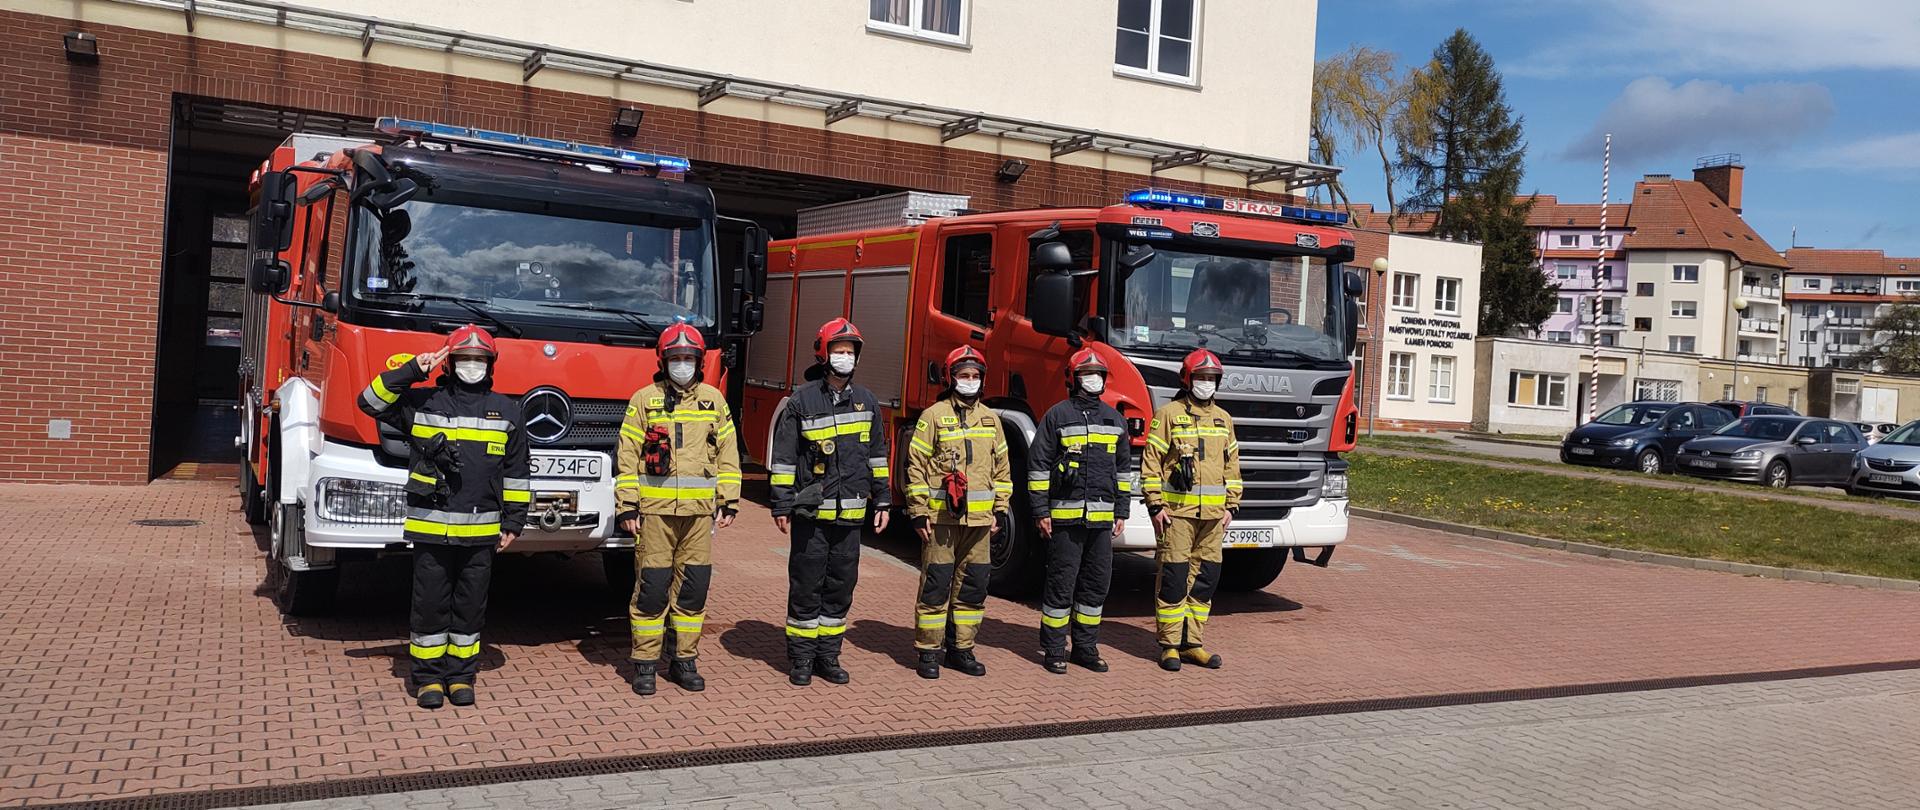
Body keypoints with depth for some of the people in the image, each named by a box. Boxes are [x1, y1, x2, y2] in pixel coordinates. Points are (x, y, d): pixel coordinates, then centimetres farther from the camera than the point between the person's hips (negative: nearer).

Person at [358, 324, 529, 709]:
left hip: (480, 532, 1)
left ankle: (461, 675, 20)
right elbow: (371, 402, 0)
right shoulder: (421, 403, 4)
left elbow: (515, 473, 10)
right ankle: (428, 676, 17)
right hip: (431, 529, -1)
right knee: (430, 605, 5)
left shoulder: (506, 411, 7)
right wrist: (411, 371, -8)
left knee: (470, 606, 9)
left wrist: (513, 523, 7)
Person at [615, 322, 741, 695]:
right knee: (652, 586, 0)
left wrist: (729, 502, 5)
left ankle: (684, 659, 17)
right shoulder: (644, 399, 3)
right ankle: (645, 662, 10)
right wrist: (627, 506, -5)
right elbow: (628, 457, 1)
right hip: (655, 509, -2)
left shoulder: (713, 399, 9)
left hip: (699, 510, 2)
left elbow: (728, 454, 10)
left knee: (693, 587, 6)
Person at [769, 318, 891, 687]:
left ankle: (828, 655, 20)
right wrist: (781, 506, -6)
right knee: (806, 586, 3)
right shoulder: (802, 401, -3)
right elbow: (783, 457, -3)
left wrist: (882, 500, 11)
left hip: (850, 513, 4)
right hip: (811, 512, -4)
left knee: (840, 586, 9)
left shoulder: (866, 401, 9)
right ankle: (801, 658, 14)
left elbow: (877, 454, 15)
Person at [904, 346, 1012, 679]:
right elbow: (916, 466, -3)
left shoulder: (990, 418, 13)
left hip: (979, 520, 5)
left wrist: (1000, 510, 12)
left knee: (973, 586, 8)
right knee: (936, 584, -1)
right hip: (941, 518, -5)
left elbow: (1002, 467, 18)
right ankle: (928, 651, 9)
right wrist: (918, 512, -8)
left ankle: (961, 648, 20)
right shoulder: (934, 416, -1)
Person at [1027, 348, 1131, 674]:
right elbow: (1038, 464, -3)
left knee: (1096, 584, 9)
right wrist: (1041, 511, -8)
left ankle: (1085, 647, 20)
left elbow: (1123, 468, 19)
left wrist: (1121, 512, 13)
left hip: (1101, 519, 5)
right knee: (1061, 584, -1)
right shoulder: (1057, 415, -2)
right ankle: (1053, 650, 9)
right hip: (1065, 516, -5)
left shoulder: (1114, 418, 14)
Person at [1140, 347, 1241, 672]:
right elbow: (1150, 461, -4)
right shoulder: (1168, 414, -1)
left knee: (1206, 578, 7)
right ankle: (1169, 645, 4)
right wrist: (1156, 506, -10)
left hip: (1212, 514, 5)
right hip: (1176, 511, -5)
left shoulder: (1223, 419, 16)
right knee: (1173, 578, -3)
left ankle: (1191, 643, 16)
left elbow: (1232, 465, 19)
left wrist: (1231, 506, 12)